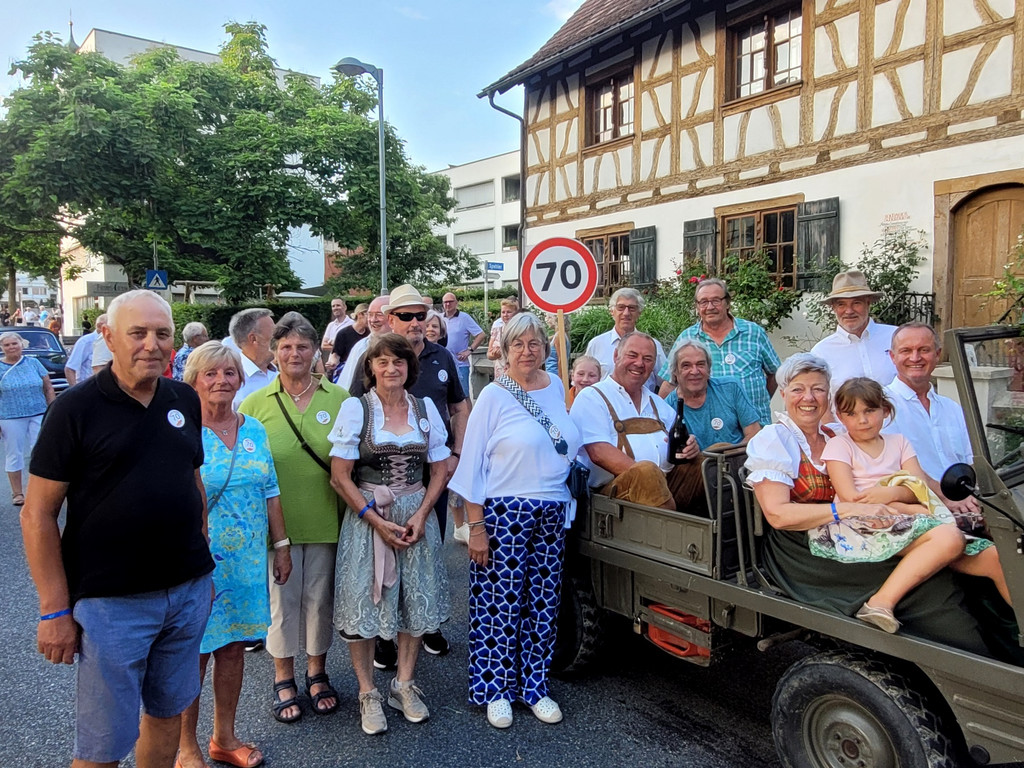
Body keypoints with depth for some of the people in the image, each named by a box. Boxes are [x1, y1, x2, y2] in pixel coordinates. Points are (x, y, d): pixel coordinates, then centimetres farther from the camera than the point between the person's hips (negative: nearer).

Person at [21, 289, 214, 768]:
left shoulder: (185, 401, 5)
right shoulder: (76, 408, -10)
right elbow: (38, 515, -8)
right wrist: (55, 611, -11)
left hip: (188, 593, 5)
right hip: (110, 601, -4)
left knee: (168, 715, 19)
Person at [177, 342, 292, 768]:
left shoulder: (254, 430, 5)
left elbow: (270, 493, 11)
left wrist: (281, 545, 10)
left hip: (246, 560, 5)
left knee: (232, 647, 15)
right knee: (194, 654, 6)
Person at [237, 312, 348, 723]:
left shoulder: (338, 399, -2)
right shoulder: (254, 404, -2)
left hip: (325, 519, 1)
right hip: (277, 521, 0)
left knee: (320, 598, 13)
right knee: (282, 599, 11)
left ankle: (317, 673, 34)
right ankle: (283, 678, 32)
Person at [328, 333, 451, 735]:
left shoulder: (425, 408, 4)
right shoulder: (355, 408, -5)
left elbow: (440, 469, 6)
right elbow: (340, 477, -7)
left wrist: (420, 515, -8)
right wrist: (377, 521, -13)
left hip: (417, 514, 3)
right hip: (365, 516, -3)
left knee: (417, 598, 7)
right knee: (363, 601, 1)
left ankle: (404, 684, 26)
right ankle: (368, 693, 19)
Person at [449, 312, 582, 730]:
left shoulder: (556, 388, 7)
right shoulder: (494, 396, -8)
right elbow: (472, 463, -8)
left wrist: (564, 505, 14)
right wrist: (476, 526, -12)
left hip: (552, 512, 5)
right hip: (503, 512, -5)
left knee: (543, 601, 12)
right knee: (500, 602, 3)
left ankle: (534, 685, 28)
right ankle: (495, 689, 22)